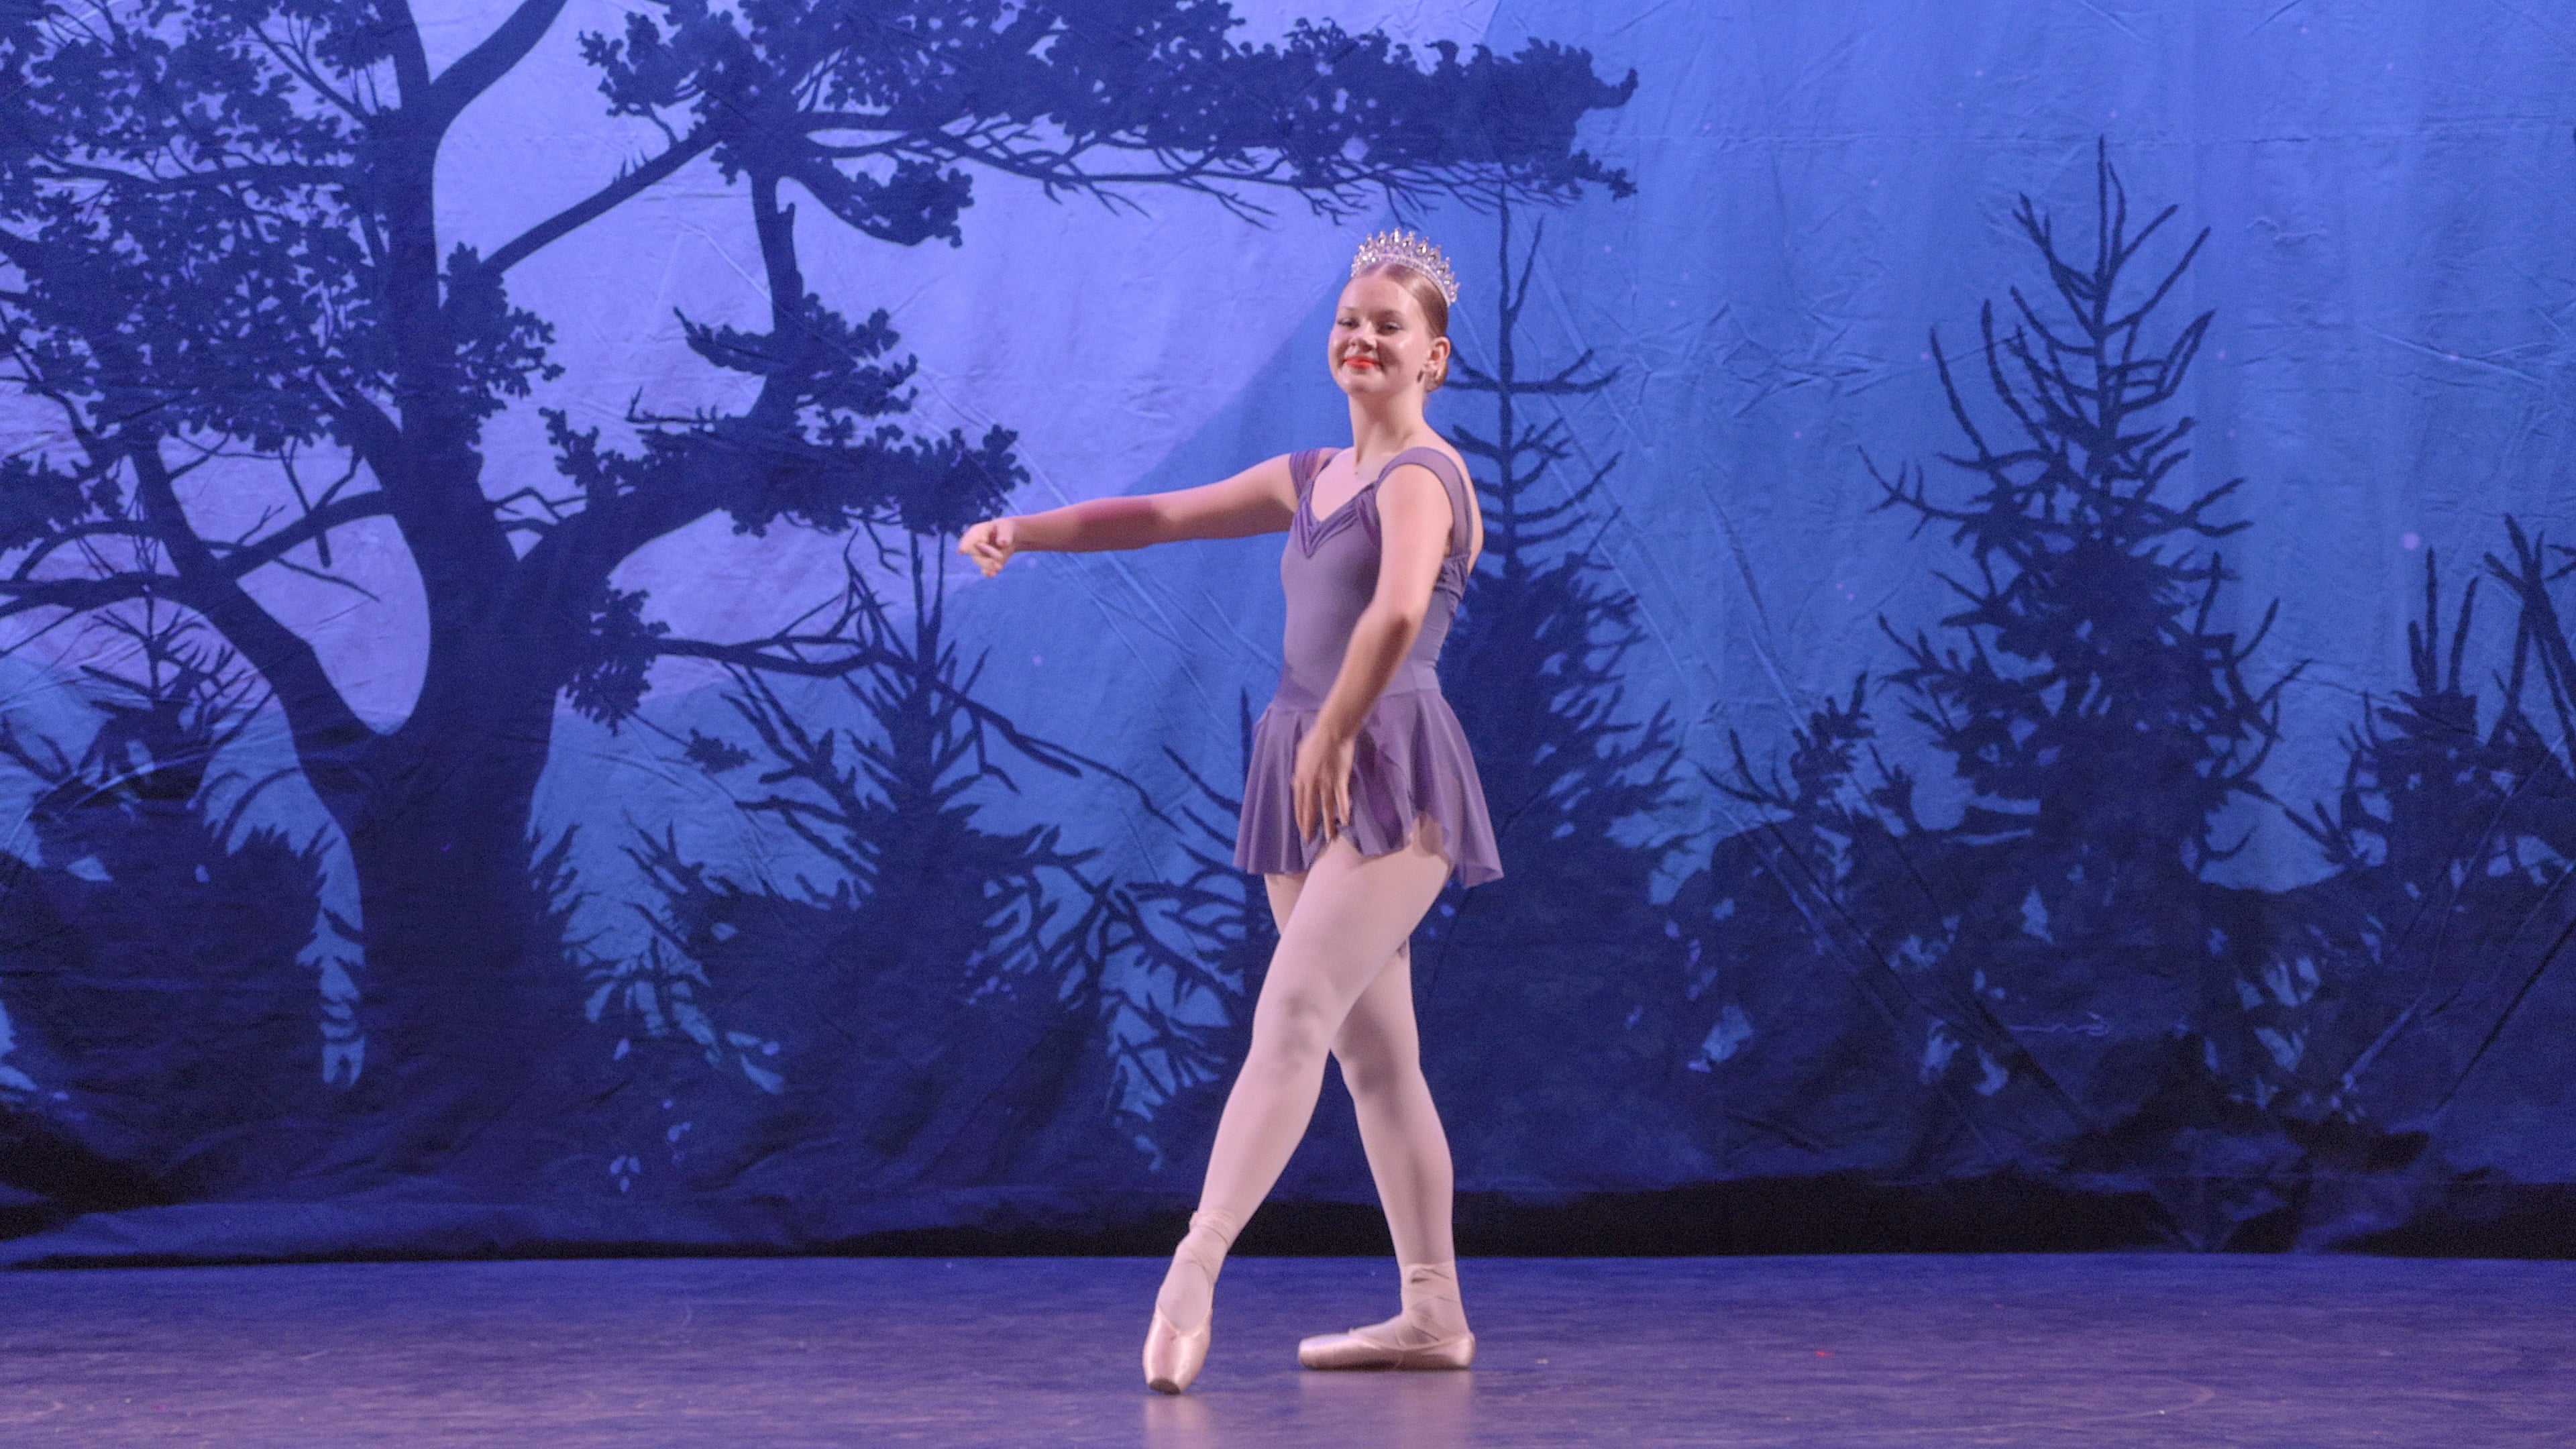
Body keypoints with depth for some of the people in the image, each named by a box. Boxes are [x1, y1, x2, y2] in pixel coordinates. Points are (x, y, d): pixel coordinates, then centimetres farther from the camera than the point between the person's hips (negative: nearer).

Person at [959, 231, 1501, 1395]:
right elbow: (1161, 515, 21)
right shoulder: (1312, 478, 19)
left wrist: (1333, 736, -25)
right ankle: (1432, 1312, 13)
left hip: (1391, 773, -9)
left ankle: (1194, 1271, -31)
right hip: (1307, 779, 9)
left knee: (1290, 1016, -21)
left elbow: (1399, 611, -28)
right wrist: (1023, 530, 10)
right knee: (1373, 1052, 9)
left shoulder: (1421, 475, -9)